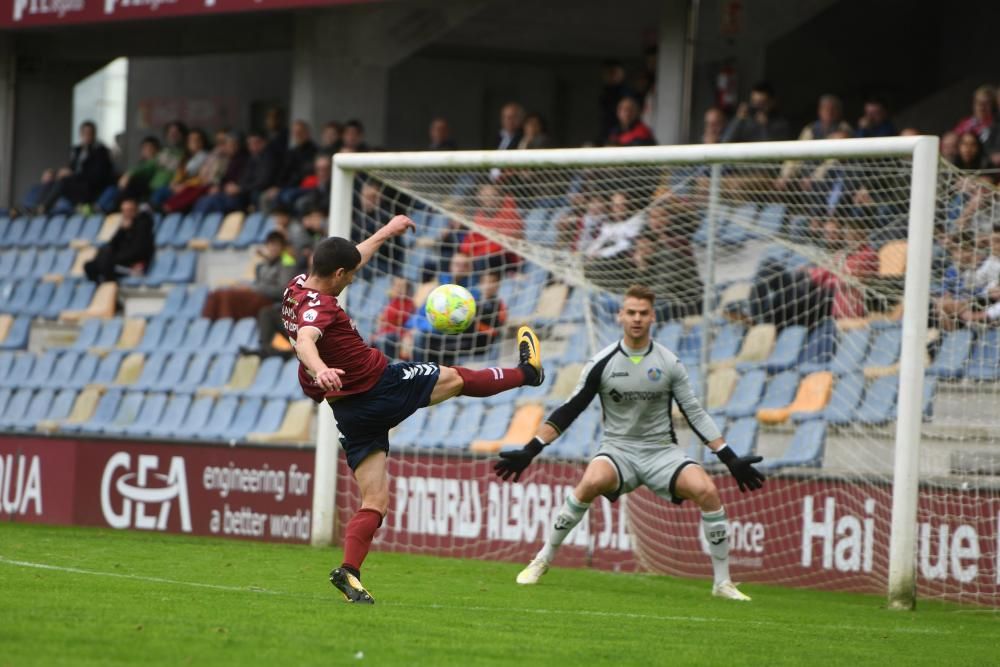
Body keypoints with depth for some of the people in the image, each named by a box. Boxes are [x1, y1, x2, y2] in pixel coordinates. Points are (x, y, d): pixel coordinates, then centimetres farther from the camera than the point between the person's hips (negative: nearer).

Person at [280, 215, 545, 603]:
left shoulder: (298, 288, 6)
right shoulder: (317, 305, -24)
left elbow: (349, 261, 22)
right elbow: (305, 341, -45)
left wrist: (385, 233, 32)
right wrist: (320, 369, -66)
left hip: (347, 409, 9)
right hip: (381, 386, -9)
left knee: (374, 502, 7)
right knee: (453, 379, 18)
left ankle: (349, 571, -11)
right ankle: (526, 373, 42)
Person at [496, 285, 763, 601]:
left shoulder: (669, 363, 0)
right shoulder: (602, 363, -3)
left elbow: (695, 414, 6)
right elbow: (568, 412, 2)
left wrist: (730, 458, 1)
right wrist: (529, 451, -4)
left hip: (661, 451, 1)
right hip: (618, 449, -1)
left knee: (706, 490, -25)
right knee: (591, 482, -35)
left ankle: (723, 583, -12)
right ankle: (542, 561, -19)